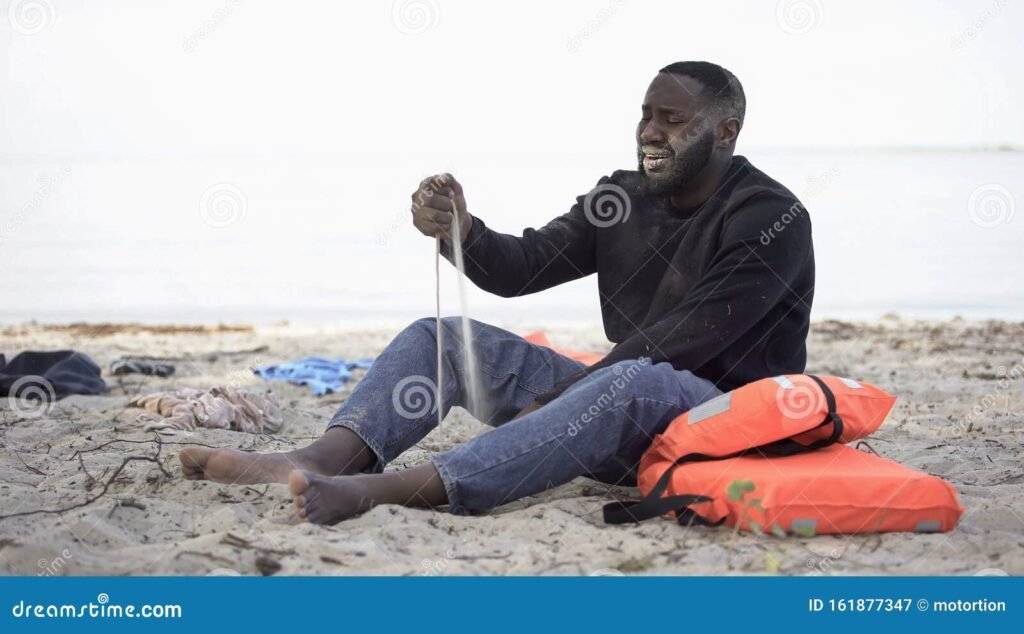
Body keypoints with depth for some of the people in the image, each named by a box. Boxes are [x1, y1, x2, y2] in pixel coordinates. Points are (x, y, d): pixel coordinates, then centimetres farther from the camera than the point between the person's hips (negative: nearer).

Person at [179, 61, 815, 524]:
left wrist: (561, 395, -22)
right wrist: (459, 231, -21)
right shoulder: (624, 197, 10)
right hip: (621, 408, 7)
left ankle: (380, 490, -53)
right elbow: (520, 268, 1)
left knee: (636, 380, -41)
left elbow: (687, 340, -20)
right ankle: (323, 458, -31)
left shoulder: (772, 219, -11)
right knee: (441, 335, -1)